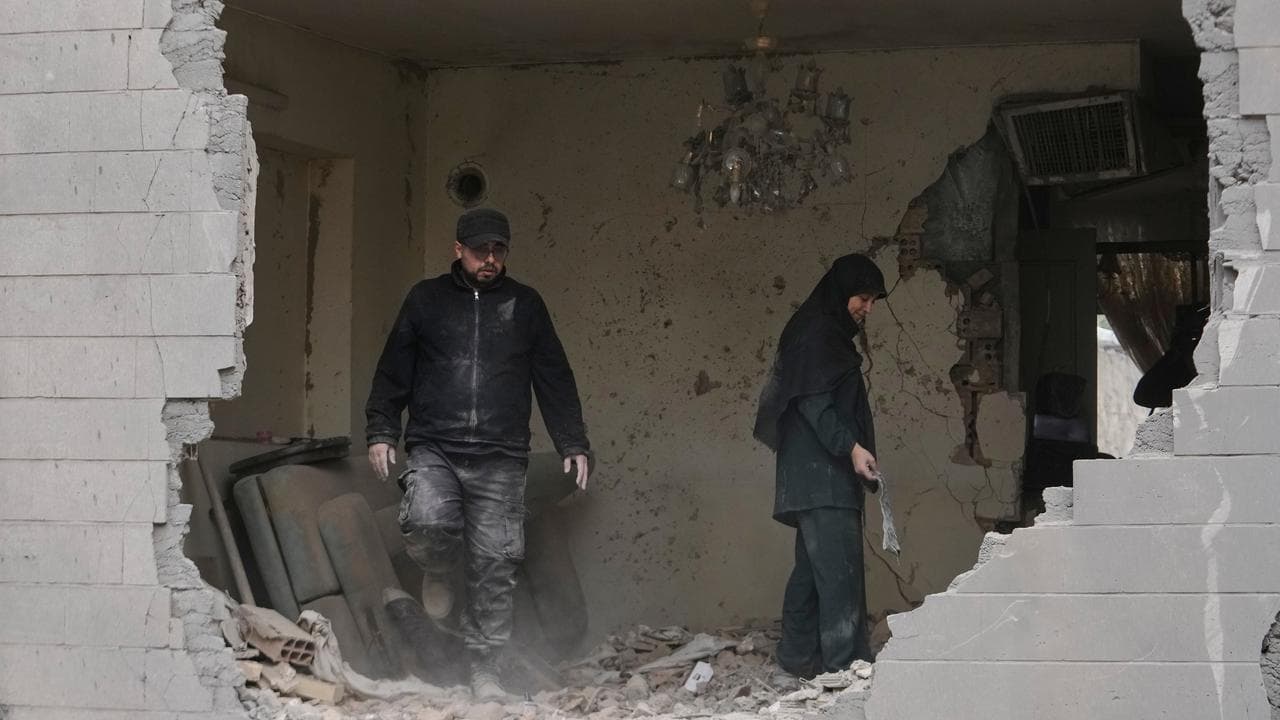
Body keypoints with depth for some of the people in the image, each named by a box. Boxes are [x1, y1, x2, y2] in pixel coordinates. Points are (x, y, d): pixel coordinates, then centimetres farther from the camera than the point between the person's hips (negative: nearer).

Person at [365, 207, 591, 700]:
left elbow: (555, 379, 14)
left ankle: (484, 668, 10)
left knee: (494, 567, -3)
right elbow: (393, 371, 12)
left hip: (500, 460, 1)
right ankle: (438, 571, 8)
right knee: (427, 523, -28)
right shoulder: (426, 299, 10)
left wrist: (573, 444, 8)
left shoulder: (526, 305, 12)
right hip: (433, 450, -1)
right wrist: (380, 431, 3)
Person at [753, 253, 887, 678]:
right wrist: (851, 446, -25)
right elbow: (813, 403, -18)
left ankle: (799, 658, 16)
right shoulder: (815, 334, -10)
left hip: (822, 474, 10)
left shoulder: (832, 335, 21)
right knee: (839, 568, -14)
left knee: (813, 566, 11)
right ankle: (844, 663, -17)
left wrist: (855, 449, 21)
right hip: (820, 473, -10)